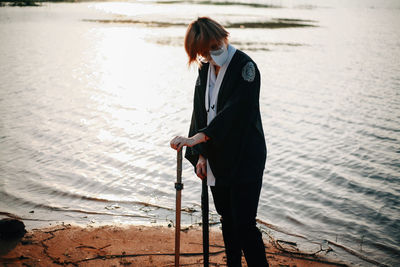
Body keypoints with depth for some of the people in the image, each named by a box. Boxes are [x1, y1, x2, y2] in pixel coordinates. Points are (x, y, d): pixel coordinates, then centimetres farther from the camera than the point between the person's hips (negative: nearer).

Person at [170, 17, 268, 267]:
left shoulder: (245, 67, -15)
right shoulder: (206, 69, 8)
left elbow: (234, 112, -25)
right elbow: (200, 112, 11)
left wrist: (196, 138, -31)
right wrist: (201, 154, 3)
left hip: (245, 159, -7)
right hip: (217, 159, 7)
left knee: (244, 224, -7)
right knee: (227, 220, 16)